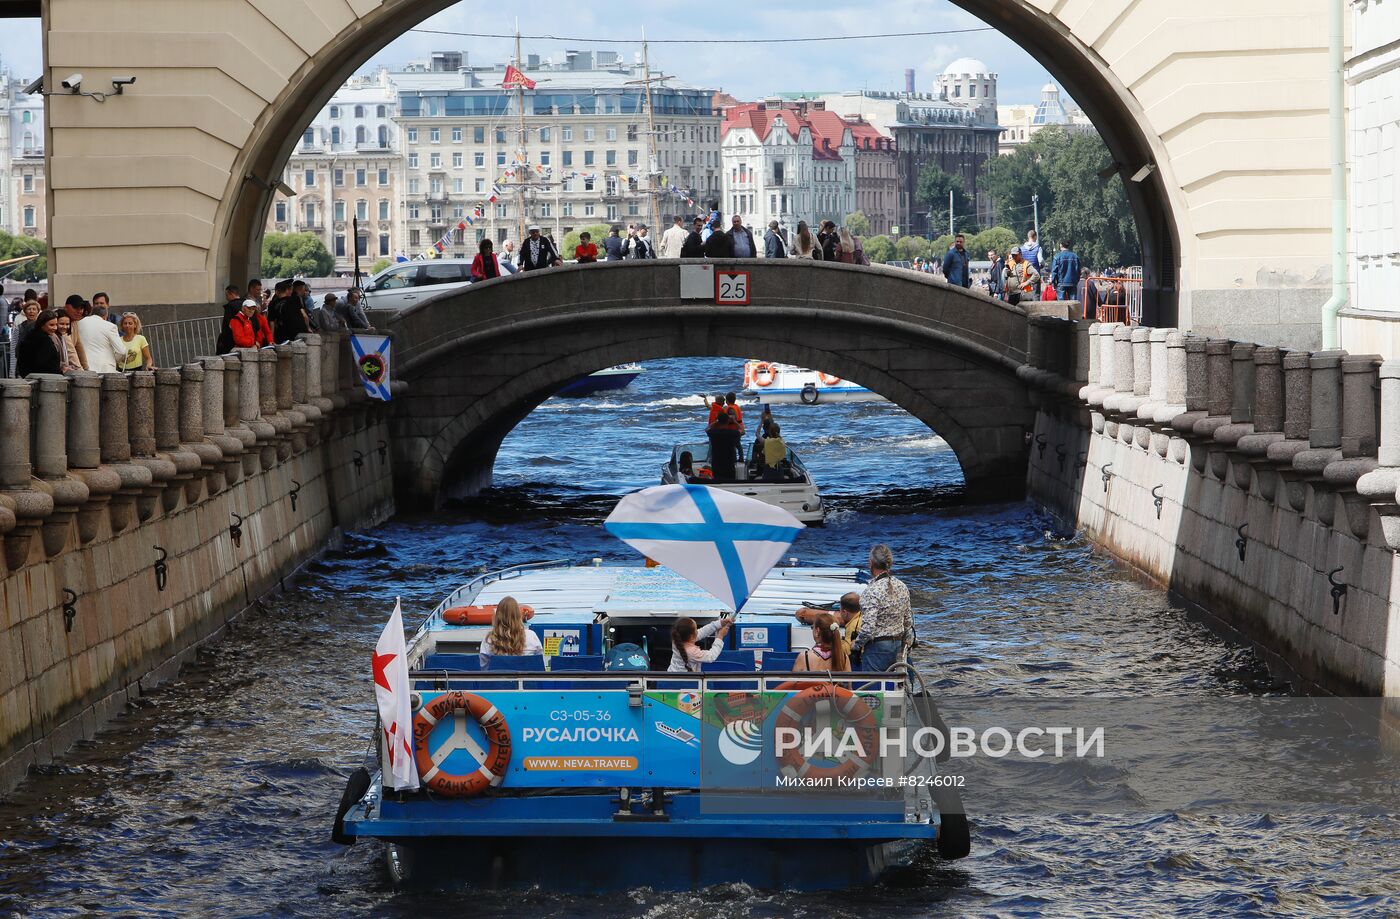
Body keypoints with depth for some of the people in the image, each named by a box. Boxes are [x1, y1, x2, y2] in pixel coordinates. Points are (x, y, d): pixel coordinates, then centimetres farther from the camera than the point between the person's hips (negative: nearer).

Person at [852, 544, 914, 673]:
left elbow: (868, 627, -22)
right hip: (897, 644, 8)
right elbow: (909, 622, 11)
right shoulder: (901, 586, 3)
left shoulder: (872, 590, -20)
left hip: (877, 647, -8)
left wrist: (857, 644, -6)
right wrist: (906, 646, 22)